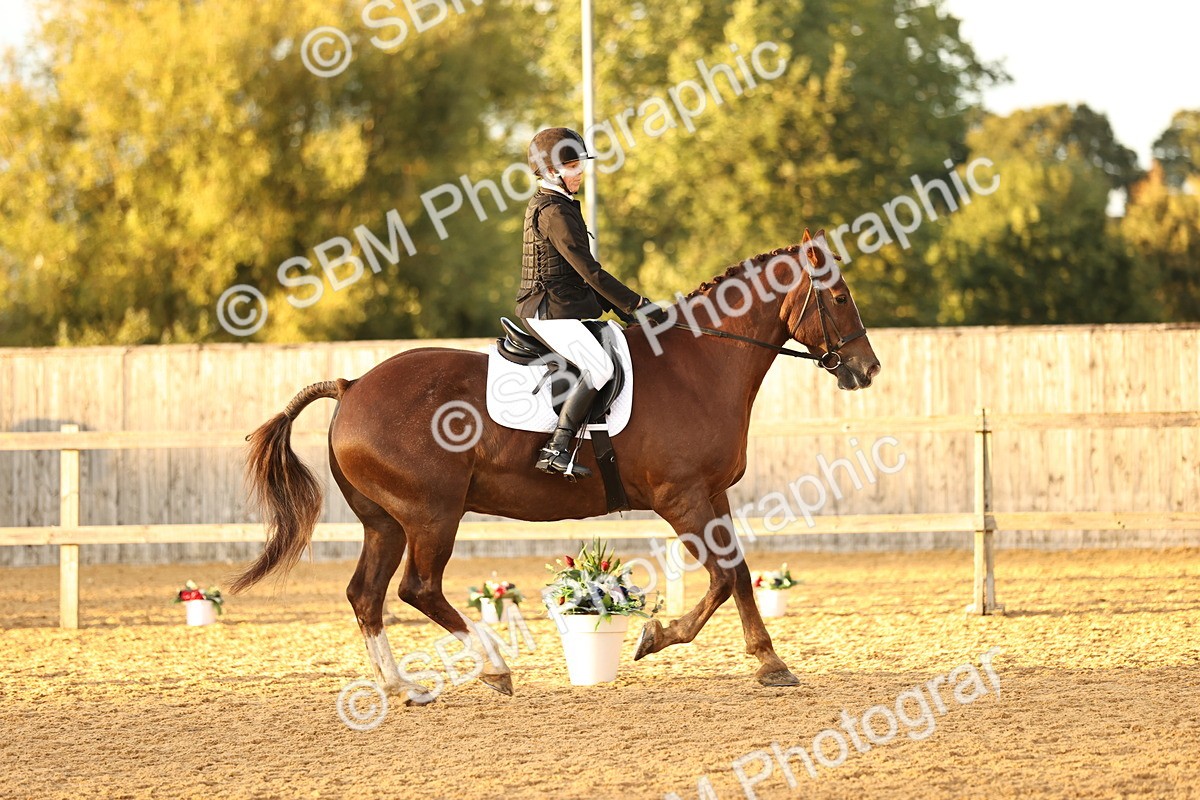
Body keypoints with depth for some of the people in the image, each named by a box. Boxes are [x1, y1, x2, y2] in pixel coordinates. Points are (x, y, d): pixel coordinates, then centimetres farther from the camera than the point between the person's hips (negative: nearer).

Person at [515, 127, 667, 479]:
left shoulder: (555, 205, 18)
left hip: (561, 307, 11)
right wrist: (636, 304, -15)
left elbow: (578, 271, 22)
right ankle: (556, 450, -29)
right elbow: (590, 271, -19)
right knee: (599, 367, -25)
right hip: (550, 311, -11)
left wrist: (617, 305, 16)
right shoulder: (553, 212, -15)